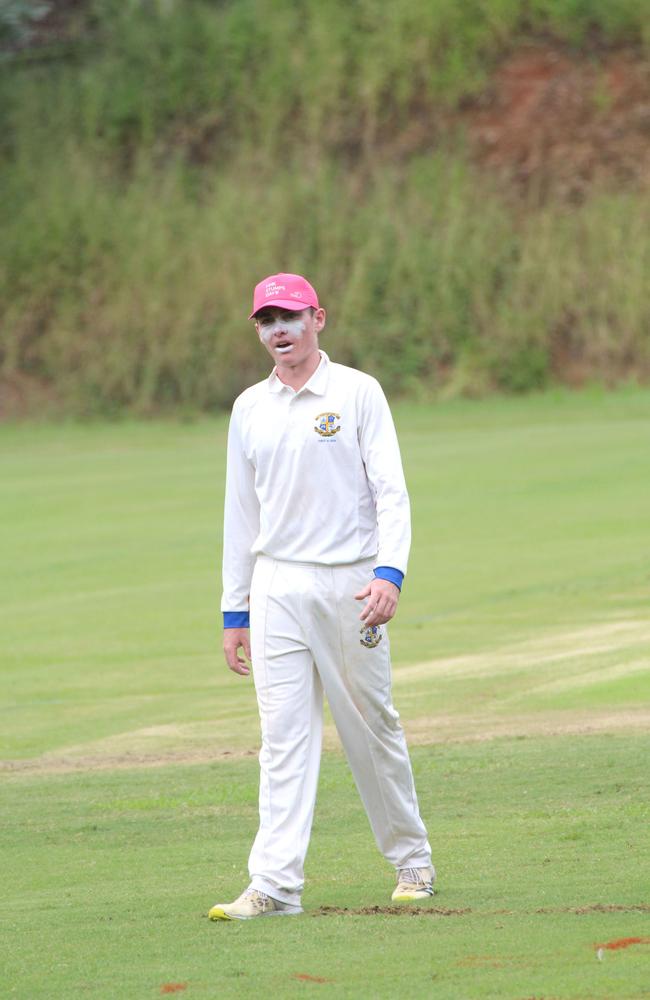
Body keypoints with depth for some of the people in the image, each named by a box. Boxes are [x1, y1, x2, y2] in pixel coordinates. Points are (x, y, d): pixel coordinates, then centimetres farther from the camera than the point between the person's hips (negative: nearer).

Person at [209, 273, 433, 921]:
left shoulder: (357, 393, 0)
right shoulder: (249, 409, 12)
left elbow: (390, 490, -6)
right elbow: (241, 511, 16)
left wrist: (389, 573, -20)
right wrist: (234, 612, 12)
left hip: (349, 583, -3)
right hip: (275, 587, 3)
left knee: (372, 727, 3)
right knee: (283, 736, -4)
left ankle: (411, 860, 19)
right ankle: (275, 885, -10)